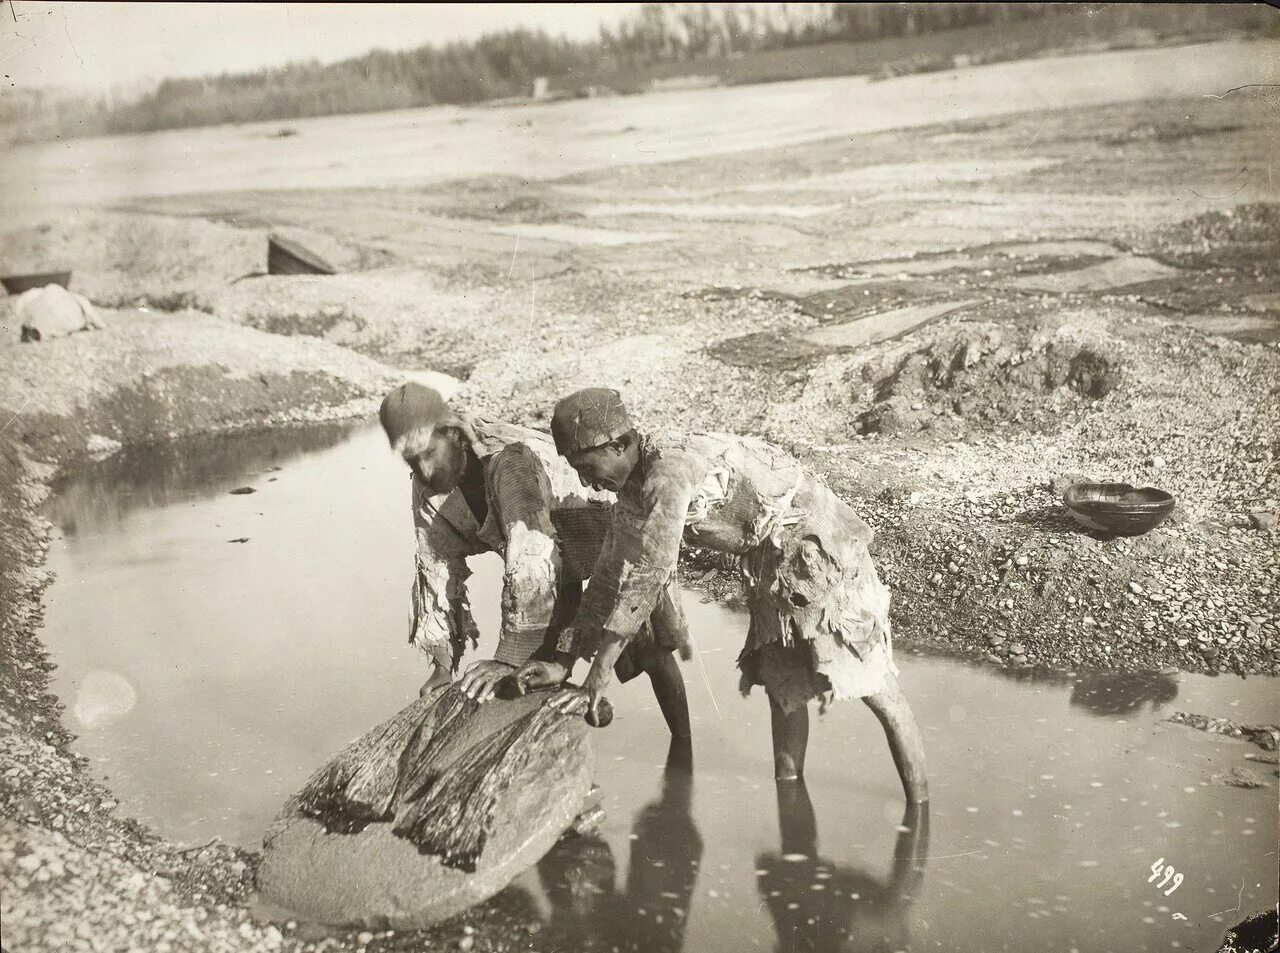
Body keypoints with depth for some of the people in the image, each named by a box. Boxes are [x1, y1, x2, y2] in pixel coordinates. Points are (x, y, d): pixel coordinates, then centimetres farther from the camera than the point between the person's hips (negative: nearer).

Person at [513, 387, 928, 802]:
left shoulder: (670, 473, -28)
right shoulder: (635, 489, 1)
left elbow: (645, 581, -30)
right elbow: (610, 577, 7)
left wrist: (597, 679, -26)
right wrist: (563, 662, 3)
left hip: (817, 546, -10)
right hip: (773, 563, 10)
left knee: (876, 688, -6)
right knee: (781, 684, 14)